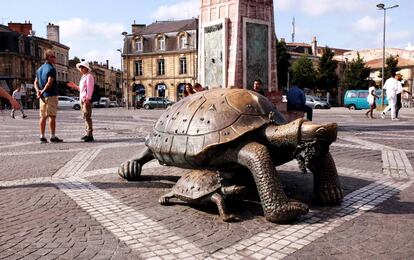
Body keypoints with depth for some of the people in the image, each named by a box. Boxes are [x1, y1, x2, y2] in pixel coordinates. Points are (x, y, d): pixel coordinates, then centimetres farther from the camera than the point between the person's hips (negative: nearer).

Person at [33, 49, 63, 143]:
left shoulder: (40, 69, 17)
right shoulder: (51, 69, -9)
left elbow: (36, 82, 12)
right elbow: (49, 82, -20)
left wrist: (38, 91, -3)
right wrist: (43, 91, -14)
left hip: (43, 96, 8)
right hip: (51, 95, -8)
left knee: (43, 117, 7)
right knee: (52, 116, -5)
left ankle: (42, 137, 8)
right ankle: (53, 137, -3)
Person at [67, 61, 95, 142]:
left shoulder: (89, 76, -7)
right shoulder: (83, 77, 22)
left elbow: (89, 88, -16)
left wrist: (87, 99, -22)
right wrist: (74, 86, 22)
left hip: (86, 100, -10)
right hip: (82, 99, 10)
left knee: (87, 116, -13)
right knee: (85, 117, 12)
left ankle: (90, 135, -14)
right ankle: (87, 134, 18)